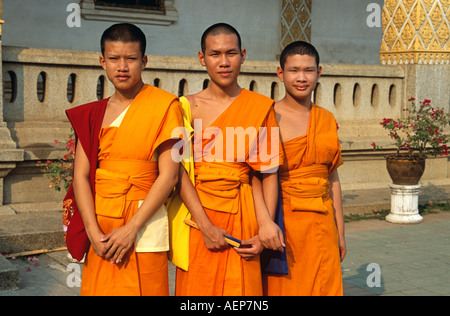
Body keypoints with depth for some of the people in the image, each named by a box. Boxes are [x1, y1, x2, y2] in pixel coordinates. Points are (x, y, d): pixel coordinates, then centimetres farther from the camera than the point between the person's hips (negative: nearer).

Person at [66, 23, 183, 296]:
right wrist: (94, 232, -9)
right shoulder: (92, 114, 11)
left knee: (142, 288, -2)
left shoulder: (163, 106, -3)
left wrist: (132, 228, -13)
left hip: (145, 222, -4)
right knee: (99, 288, 7)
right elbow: (81, 175, 3)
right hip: (101, 229, 4)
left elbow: (169, 175, -9)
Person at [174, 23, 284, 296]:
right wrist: (206, 226, -15)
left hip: (242, 216, 1)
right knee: (199, 286, 4)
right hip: (198, 214, 0)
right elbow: (181, 170, -6)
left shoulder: (261, 107, 4)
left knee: (242, 286, 3)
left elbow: (269, 171, 1)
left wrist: (266, 226, -9)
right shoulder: (188, 106, 2)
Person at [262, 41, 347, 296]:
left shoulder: (327, 120, 10)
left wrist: (340, 232, 14)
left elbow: (333, 178, 14)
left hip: (321, 226, 5)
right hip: (283, 222, -5)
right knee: (281, 287, 2)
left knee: (323, 286, 9)